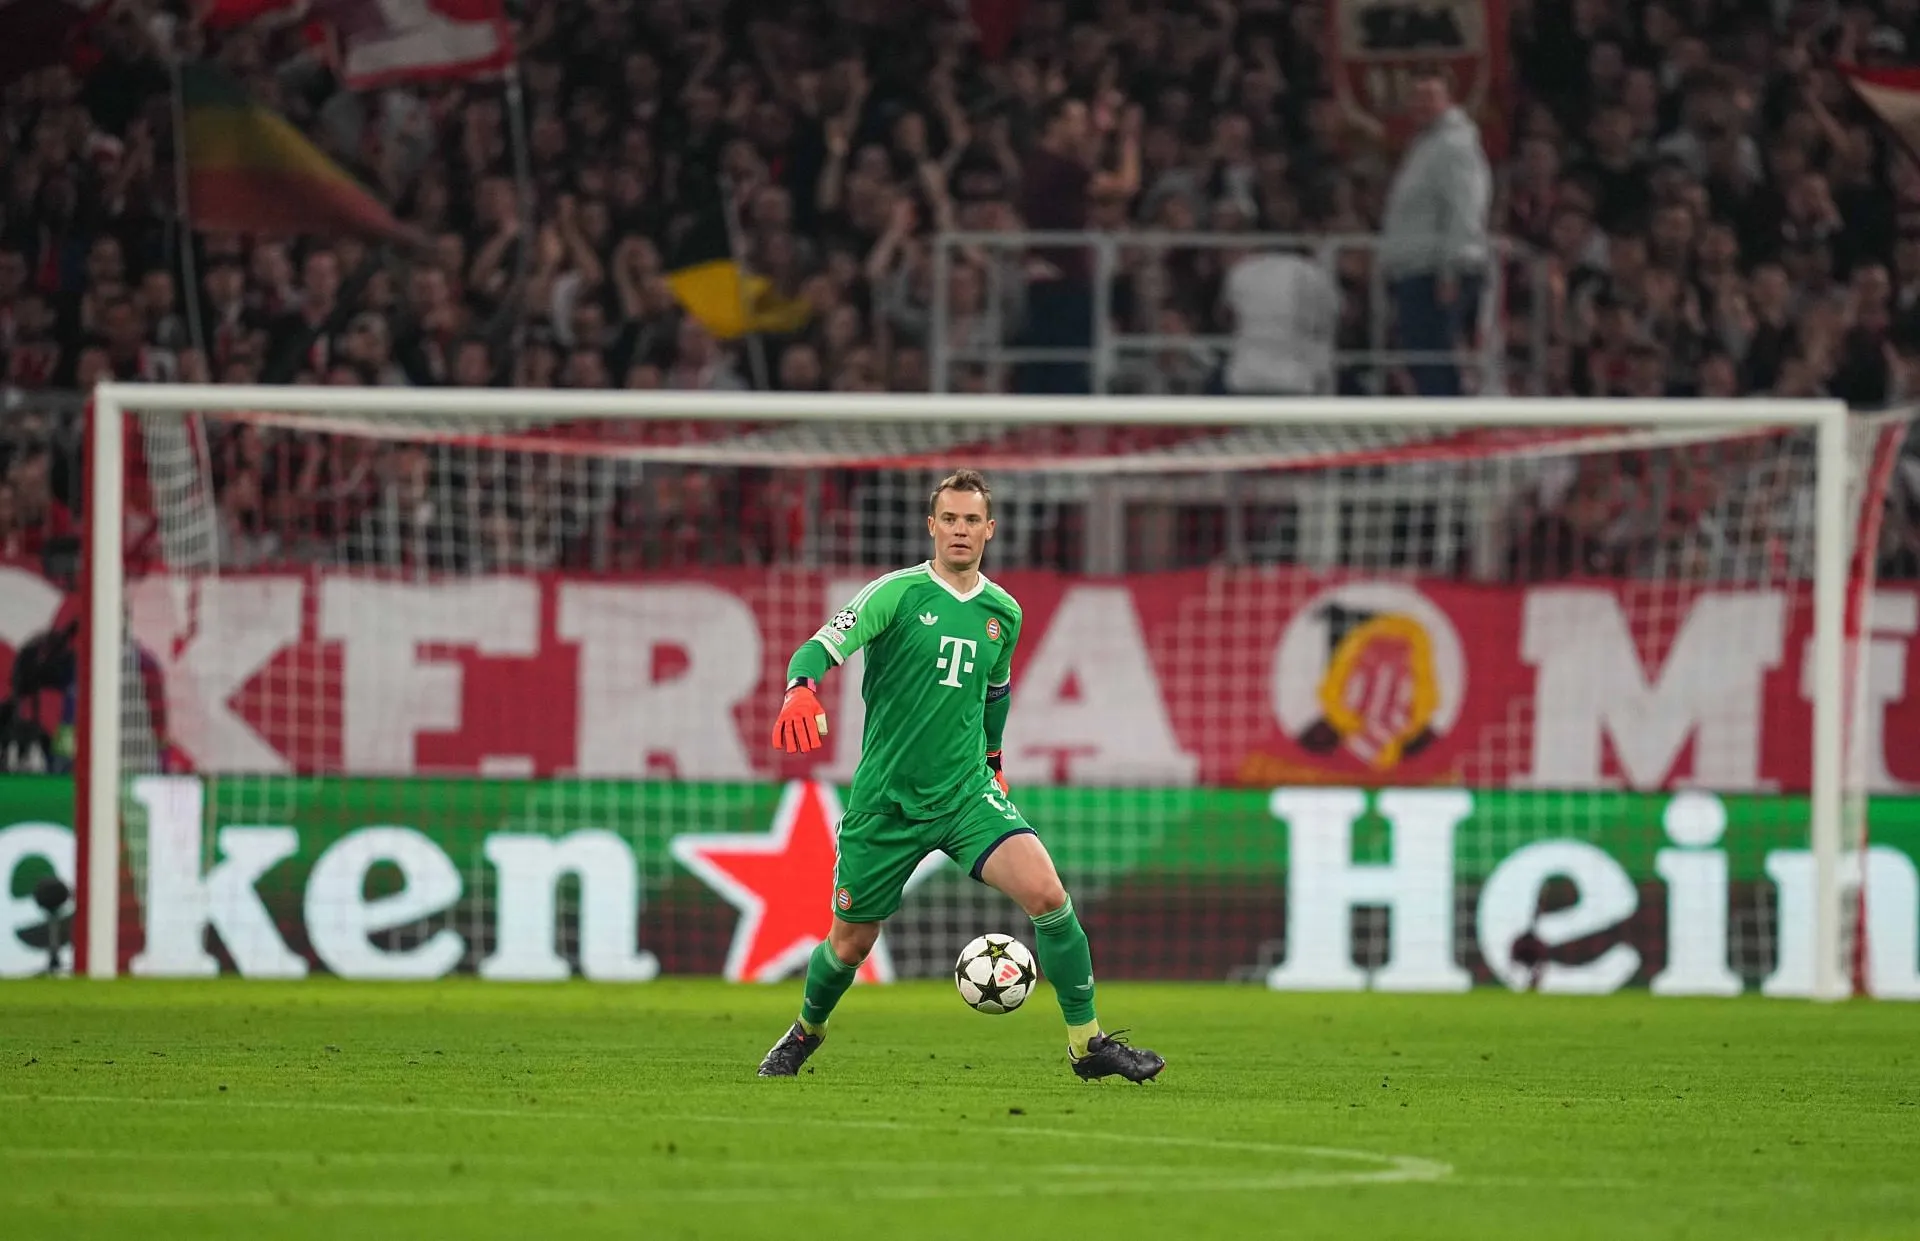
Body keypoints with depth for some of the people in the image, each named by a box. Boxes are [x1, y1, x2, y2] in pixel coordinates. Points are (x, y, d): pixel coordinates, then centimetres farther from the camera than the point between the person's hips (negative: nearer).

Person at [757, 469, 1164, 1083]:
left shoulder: (1003, 613, 7)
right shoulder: (898, 593, -8)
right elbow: (822, 647, -19)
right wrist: (801, 689, -39)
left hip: (967, 794, 2)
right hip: (886, 800, -2)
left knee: (1047, 893, -20)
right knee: (849, 944, 8)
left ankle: (1087, 1044, -11)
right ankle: (806, 1032, 41)